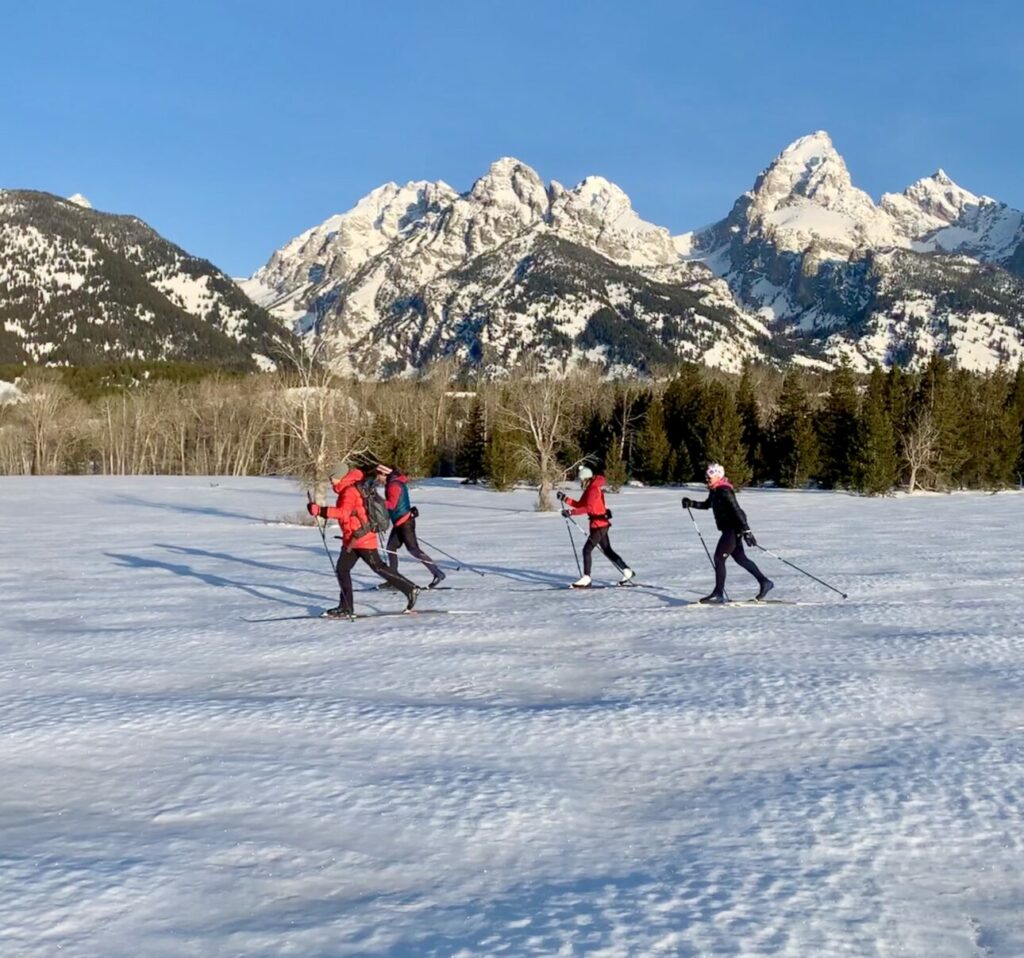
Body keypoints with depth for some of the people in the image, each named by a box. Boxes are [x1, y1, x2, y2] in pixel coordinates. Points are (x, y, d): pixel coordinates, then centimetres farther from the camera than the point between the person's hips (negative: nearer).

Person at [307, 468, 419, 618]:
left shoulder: (350, 492, -17)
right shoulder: (348, 490, 14)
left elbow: (343, 512, -32)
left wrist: (320, 510, -35)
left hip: (362, 538, -10)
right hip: (352, 539, 10)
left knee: (379, 568, -4)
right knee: (342, 570, 6)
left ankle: (410, 589, 5)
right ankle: (346, 608, 9)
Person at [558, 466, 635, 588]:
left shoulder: (594, 489, -17)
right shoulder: (589, 489, 14)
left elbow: (588, 508, -28)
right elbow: (579, 504, 15)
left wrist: (571, 512, -31)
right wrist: (564, 499, 7)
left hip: (600, 524, -10)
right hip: (599, 524, 10)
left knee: (587, 549, -10)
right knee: (607, 550, 16)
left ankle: (586, 579, -8)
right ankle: (627, 572, 23)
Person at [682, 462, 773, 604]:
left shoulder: (724, 491, -18)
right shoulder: (715, 491, 11)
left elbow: (737, 510, -23)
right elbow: (706, 504, 28)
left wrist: (746, 530, -27)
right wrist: (691, 503, 12)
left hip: (734, 529, -10)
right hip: (729, 529, 10)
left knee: (719, 558, -10)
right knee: (740, 558, 16)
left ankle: (718, 593, -7)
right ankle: (765, 582, 26)